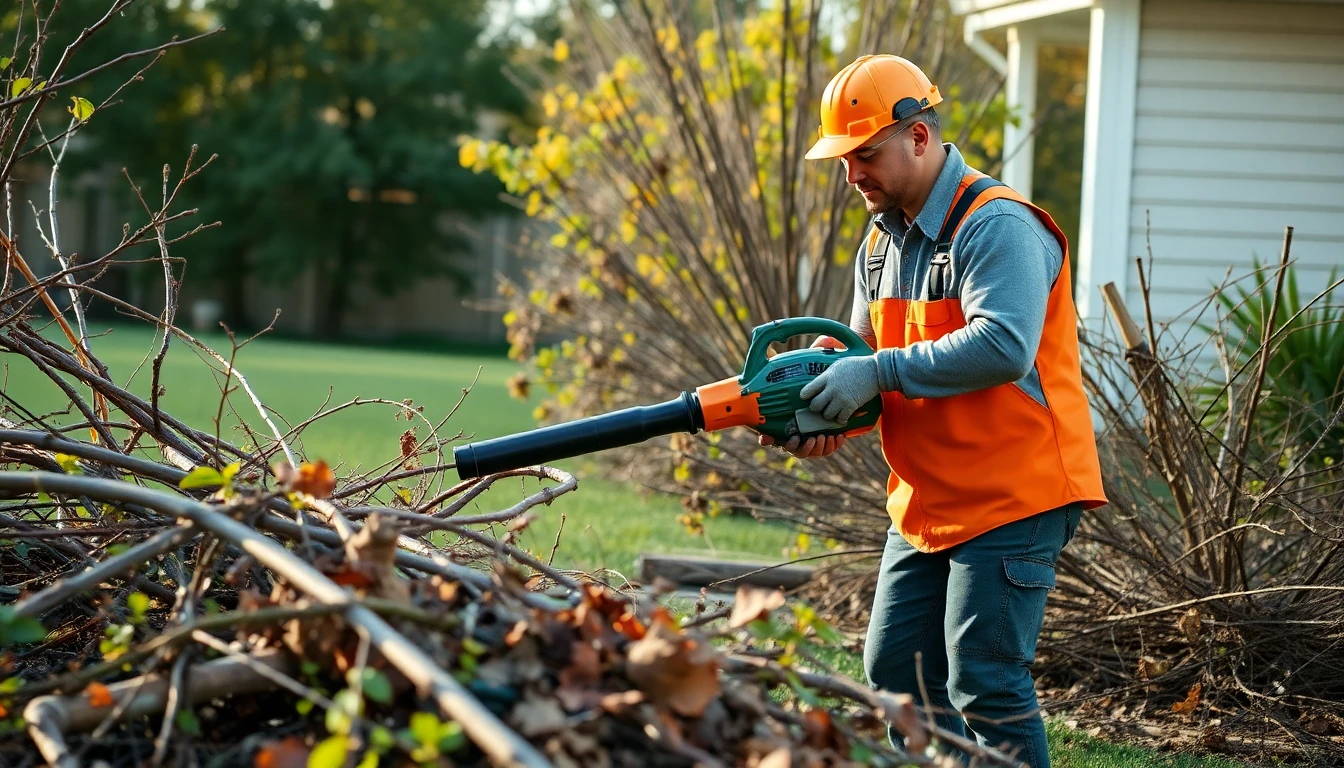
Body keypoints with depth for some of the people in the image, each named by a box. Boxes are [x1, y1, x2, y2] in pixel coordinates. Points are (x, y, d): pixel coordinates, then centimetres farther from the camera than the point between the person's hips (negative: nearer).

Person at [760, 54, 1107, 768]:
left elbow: (1002, 347, -31)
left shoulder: (998, 226, -17)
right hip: (926, 505, 10)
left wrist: (877, 372, -27)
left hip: (1011, 500, -9)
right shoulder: (883, 240, 12)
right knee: (895, 674, 12)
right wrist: (824, 414, -6)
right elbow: (867, 353, 16)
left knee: (985, 690, -10)